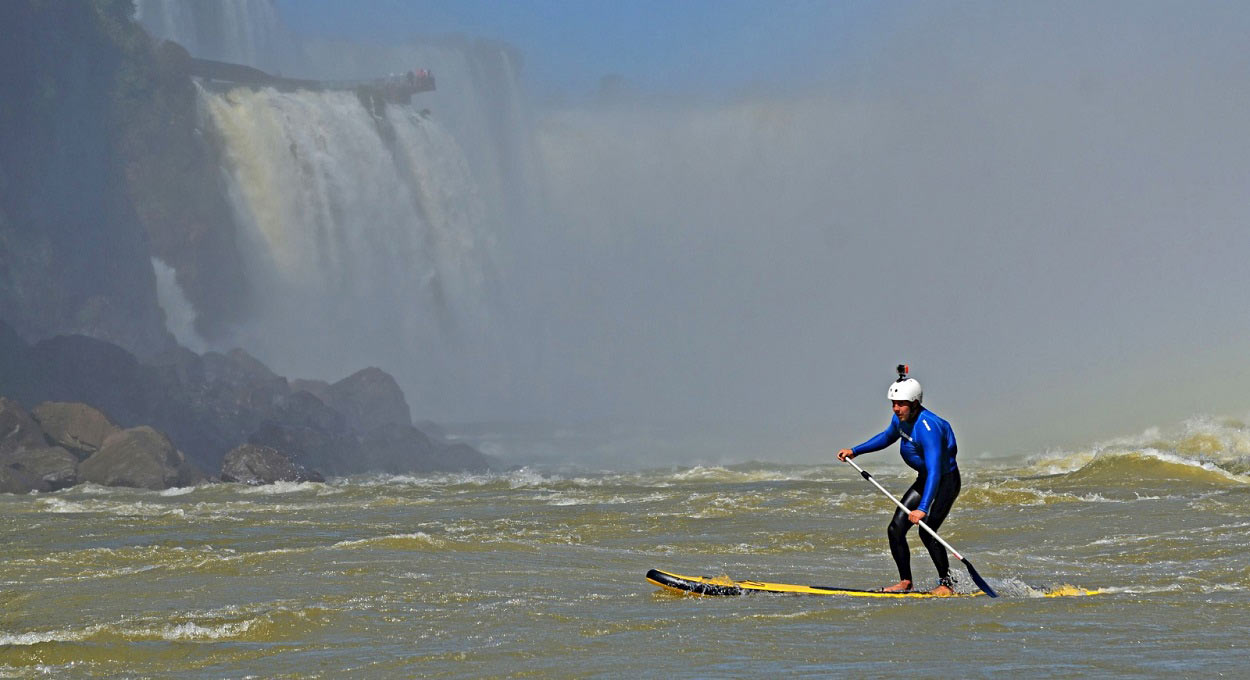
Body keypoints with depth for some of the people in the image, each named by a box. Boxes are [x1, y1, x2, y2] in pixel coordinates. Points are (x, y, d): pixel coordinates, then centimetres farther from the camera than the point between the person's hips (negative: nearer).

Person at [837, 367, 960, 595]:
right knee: (896, 530, 1)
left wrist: (923, 508, -49)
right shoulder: (900, 419, -4)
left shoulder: (927, 428, -32)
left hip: (945, 482, -9)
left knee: (926, 532, -21)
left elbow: (934, 471, -40)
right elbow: (887, 437, 21)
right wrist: (854, 451, 16)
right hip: (924, 480, 9)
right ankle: (905, 581, 14)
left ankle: (947, 583, -5)